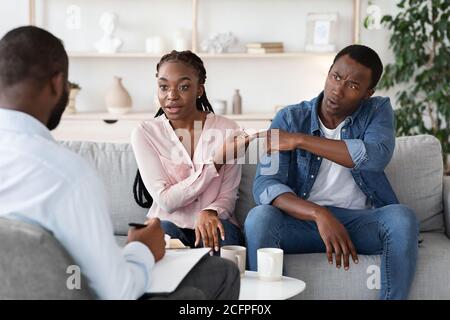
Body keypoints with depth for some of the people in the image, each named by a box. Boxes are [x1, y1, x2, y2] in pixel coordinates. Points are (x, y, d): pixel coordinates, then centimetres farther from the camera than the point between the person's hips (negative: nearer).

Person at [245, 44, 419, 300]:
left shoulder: (378, 111, 2)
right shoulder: (290, 118, -1)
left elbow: (377, 156, -21)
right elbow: (265, 185, -13)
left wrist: (300, 140, -19)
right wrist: (320, 215, -30)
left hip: (361, 221, 0)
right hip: (302, 219, 0)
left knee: (402, 218, -29)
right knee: (259, 218, -29)